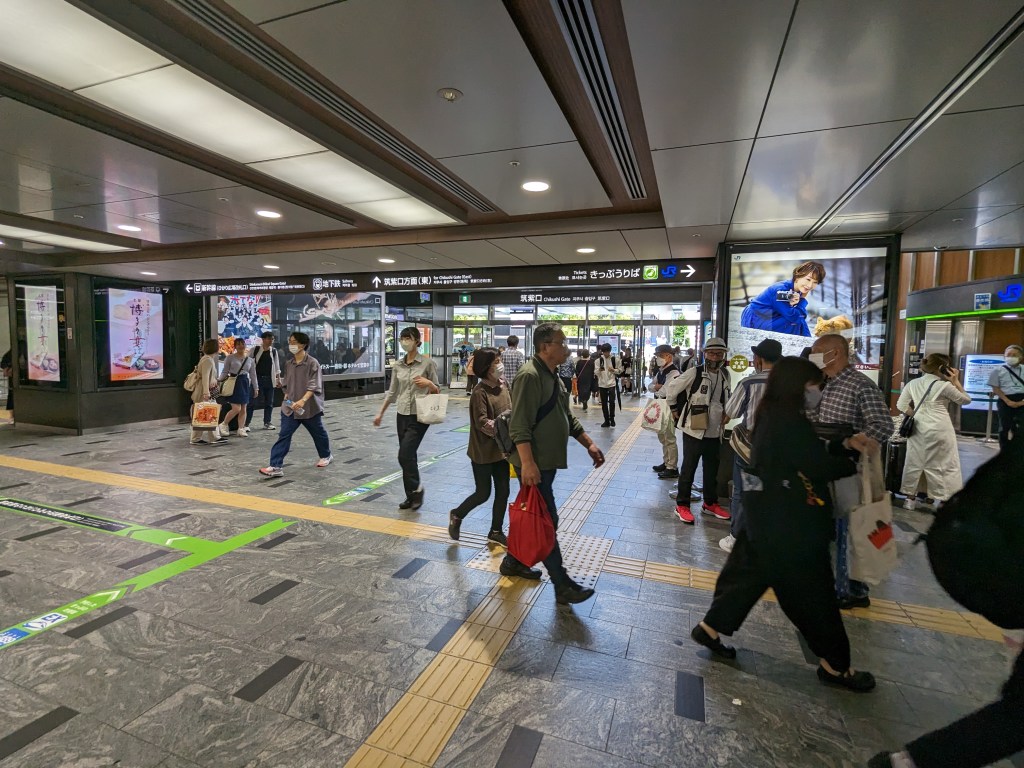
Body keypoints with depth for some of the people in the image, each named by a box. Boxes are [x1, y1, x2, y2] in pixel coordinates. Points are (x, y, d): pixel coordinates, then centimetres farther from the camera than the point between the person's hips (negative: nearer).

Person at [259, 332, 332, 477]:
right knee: (284, 436, -5)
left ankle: (326, 456, 38)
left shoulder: (312, 363, -13)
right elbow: (287, 384, 18)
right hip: (290, 407, 4)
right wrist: (286, 397, 8)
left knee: (318, 433, 15)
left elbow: (314, 386, -20)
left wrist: (303, 400, -31)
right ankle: (276, 466, -7)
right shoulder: (288, 364, 6)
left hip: (309, 407, -4)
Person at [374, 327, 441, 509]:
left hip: (419, 415, -5)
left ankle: (416, 489, 10)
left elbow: (437, 391, -2)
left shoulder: (428, 362, -7)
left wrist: (429, 384, -23)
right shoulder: (397, 365, 7)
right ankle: (412, 495, 21)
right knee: (408, 456, 9)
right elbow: (392, 392, 14)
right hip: (402, 415, 5)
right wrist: (380, 413, 14)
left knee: (405, 455, -12)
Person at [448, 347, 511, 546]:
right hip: (483, 451, -6)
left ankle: (496, 531, 29)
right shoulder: (480, 392, -19)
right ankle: (457, 515, 34)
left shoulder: (503, 384, 2)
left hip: (501, 448, 7)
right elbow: (482, 423, -23)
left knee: (503, 492, 11)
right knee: (483, 493, 7)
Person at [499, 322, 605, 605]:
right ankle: (563, 586, 9)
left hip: (547, 461, 10)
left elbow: (568, 418, 20)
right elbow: (519, 425, -24)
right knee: (546, 521, -2)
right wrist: (527, 462, -30)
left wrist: (589, 444, 15)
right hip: (533, 464, -10)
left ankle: (513, 562, 37)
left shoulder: (552, 376, 14)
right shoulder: (530, 375, -18)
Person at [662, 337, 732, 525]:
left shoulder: (725, 374, 5)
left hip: (715, 432, 6)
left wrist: (724, 414, 15)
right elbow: (671, 388, -9)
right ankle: (682, 505, 14)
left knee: (712, 469, 17)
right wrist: (679, 410, -2)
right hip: (694, 430, -6)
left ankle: (710, 503, 33)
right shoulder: (694, 373, -14)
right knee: (688, 469, 3)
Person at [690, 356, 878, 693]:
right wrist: (857, 462, -2)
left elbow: (810, 454, 15)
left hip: (768, 514, 9)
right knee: (811, 589, 7)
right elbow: (818, 467, -17)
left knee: (749, 573, 17)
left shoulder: (772, 415, 10)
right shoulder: (789, 420, -20)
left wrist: (846, 444, 5)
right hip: (787, 522, -9)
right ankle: (835, 665, 24)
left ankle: (710, 627, 25)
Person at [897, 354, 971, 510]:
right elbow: (966, 400, 6)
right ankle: (943, 500, 12)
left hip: (918, 429, 4)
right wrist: (955, 381, 6)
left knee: (914, 462, 12)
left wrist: (916, 416, 10)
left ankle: (909, 498, 18)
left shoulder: (913, 383, 4)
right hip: (939, 430, -4)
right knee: (946, 465, 8)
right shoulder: (944, 385, -7)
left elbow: (901, 405, 3)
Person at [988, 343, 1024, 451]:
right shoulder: (998, 371, 4)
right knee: (1004, 427, 5)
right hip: (1005, 401, -1)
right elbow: (995, 388, 0)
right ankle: (1004, 452, 14)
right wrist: (1007, 401, -11)